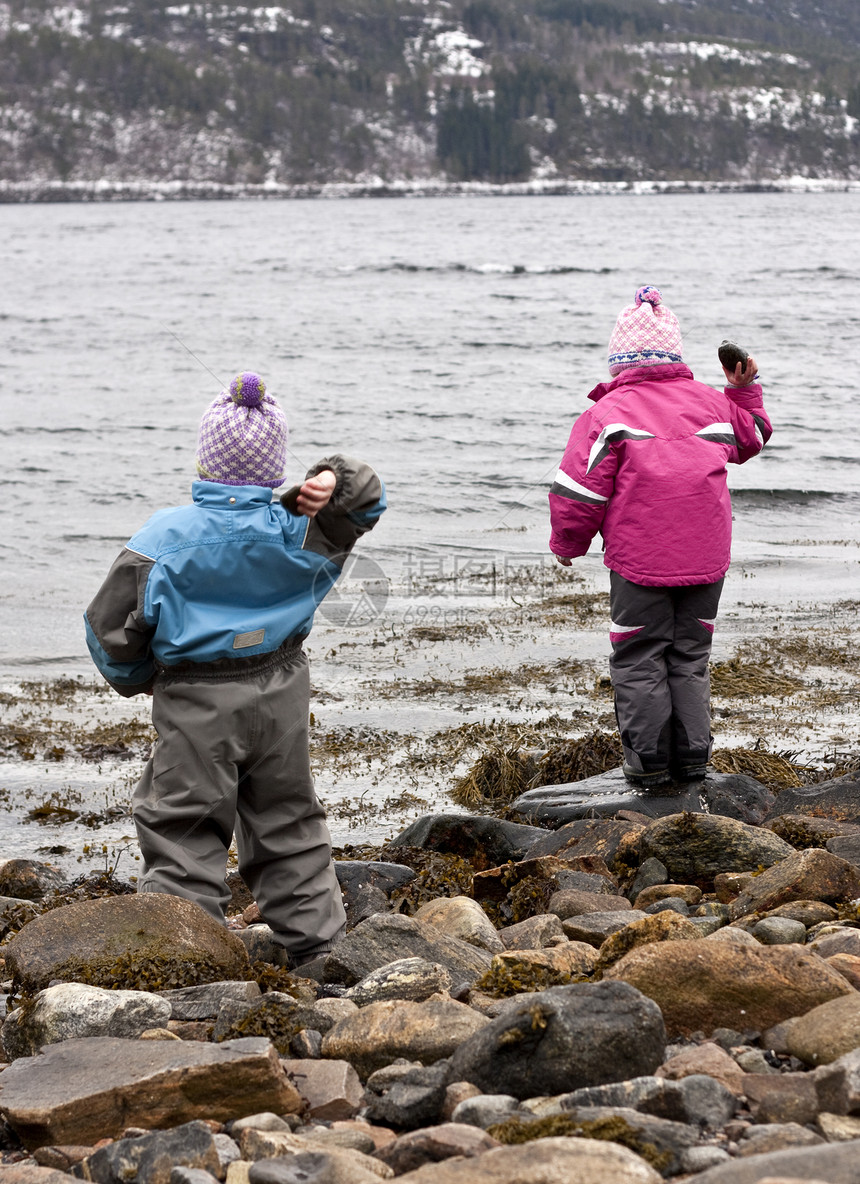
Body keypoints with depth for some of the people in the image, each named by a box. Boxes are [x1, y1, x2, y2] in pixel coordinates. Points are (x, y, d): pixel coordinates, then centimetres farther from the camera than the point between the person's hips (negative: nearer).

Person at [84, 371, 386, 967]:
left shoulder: (165, 538, -14)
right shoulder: (299, 531, -7)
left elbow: (112, 628, -9)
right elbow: (366, 500, 9)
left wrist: (137, 678, 11)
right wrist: (332, 481, -14)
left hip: (195, 702, -3)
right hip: (281, 694, 4)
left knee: (183, 827, 4)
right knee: (288, 820, 17)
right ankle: (316, 936, 24)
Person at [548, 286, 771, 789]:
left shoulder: (609, 413, -8)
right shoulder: (712, 403, 7)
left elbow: (579, 488, -9)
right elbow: (751, 439, 27)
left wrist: (567, 543, 6)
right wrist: (745, 390, 35)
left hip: (639, 561, -4)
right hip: (706, 558, 4)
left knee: (639, 659, 7)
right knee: (691, 656, 16)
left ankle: (648, 759, 7)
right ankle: (693, 755, 17)